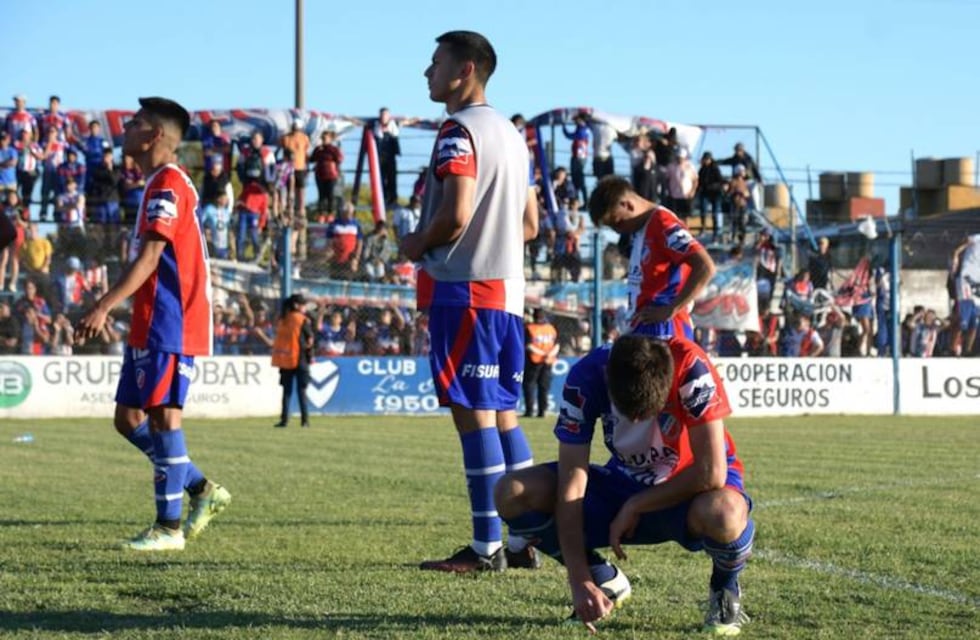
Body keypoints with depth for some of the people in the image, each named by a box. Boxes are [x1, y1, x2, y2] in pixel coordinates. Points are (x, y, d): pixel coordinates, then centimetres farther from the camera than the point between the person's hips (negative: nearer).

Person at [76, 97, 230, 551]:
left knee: (163, 414, -8)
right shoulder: (157, 185, 19)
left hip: (169, 324, -10)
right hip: (150, 324, 10)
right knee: (128, 418, 10)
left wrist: (104, 307, -26)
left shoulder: (168, 185, -13)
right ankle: (202, 490, 16)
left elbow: (149, 258, -21)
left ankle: (169, 527, -5)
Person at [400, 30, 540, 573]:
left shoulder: (459, 131, -10)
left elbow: (455, 215, -20)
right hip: (508, 289, 9)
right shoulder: (510, 133, 19)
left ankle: (486, 546, -6)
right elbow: (528, 225, 22)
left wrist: (417, 244, -4)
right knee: (502, 414, 11)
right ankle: (522, 540, 11)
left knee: (472, 413, -7)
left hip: (464, 290, -9)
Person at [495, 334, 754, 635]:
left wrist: (634, 507, -21)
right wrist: (580, 583, -28)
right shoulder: (586, 377, -23)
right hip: (625, 482, 3)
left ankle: (725, 589, -4)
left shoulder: (690, 367, -31)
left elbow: (712, 473, -31)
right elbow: (572, 486, -23)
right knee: (512, 494, -19)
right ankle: (605, 581, 5)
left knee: (723, 514, -42)